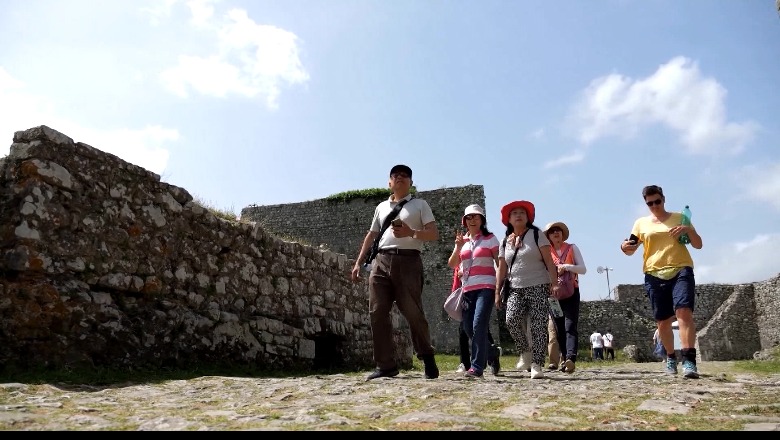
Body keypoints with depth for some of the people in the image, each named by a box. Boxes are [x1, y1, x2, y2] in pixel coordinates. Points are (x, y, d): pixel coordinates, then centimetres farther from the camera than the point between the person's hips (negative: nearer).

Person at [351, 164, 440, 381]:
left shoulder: (419, 204, 11)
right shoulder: (381, 207, 23)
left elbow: (434, 234, 2)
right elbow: (371, 236, 25)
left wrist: (411, 233, -16)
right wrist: (359, 262, 16)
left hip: (408, 260, -4)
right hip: (381, 261, 4)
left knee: (413, 312, -7)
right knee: (377, 313, -4)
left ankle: (427, 357, 14)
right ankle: (386, 365, 2)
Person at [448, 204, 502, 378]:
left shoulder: (490, 238, 2)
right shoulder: (462, 240, 13)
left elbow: (499, 263, 0)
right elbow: (452, 264, 5)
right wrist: (458, 247, -11)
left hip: (485, 287, -5)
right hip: (468, 289, 5)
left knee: (478, 325, -17)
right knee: (468, 328, 6)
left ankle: (477, 366, -12)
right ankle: (492, 356, 28)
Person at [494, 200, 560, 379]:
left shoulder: (536, 235, 4)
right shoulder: (505, 242, 14)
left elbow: (549, 261, -2)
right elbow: (502, 269, 14)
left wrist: (554, 283, -12)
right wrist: (497, 292, 9)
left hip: (538, 287, -3)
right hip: (515, 289, 3)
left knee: (538, 327, -9)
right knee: (511, 320, -19)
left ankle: (537, 365, -4)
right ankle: (525, 351, 5)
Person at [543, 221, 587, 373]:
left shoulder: (572, 248, 6)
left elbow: (583, 269, 1)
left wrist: (566, 266, -14)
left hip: (571, 292, -2)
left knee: (570, 326, -15)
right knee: (559, 328, 4)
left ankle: (571, 359, -27)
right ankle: (565, 358, 13)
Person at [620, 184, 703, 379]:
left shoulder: (679, 218, 12)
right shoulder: (641, 223, 13)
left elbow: (698, 245, 11)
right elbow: (631, 250, 14)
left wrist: (688, 229, -9)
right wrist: (624, 247, -10)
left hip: (681, 270, -2)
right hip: (654, 274, 2)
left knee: (684, 312, -22)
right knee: (663, 321, 6)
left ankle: (689, 361, -26)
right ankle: (671, 357, 28)